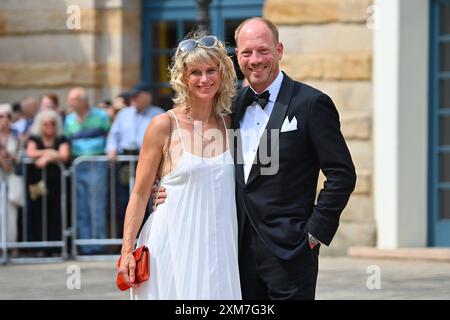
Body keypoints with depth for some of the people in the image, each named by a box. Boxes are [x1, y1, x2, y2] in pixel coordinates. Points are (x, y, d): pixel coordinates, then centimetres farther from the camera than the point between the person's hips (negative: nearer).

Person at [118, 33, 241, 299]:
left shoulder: (230, 125, 7)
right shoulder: (164, 125, -4)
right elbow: (140, 194, -3)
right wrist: (127, 251, -9)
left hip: (218, 246, 4)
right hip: (174, 245, -3)